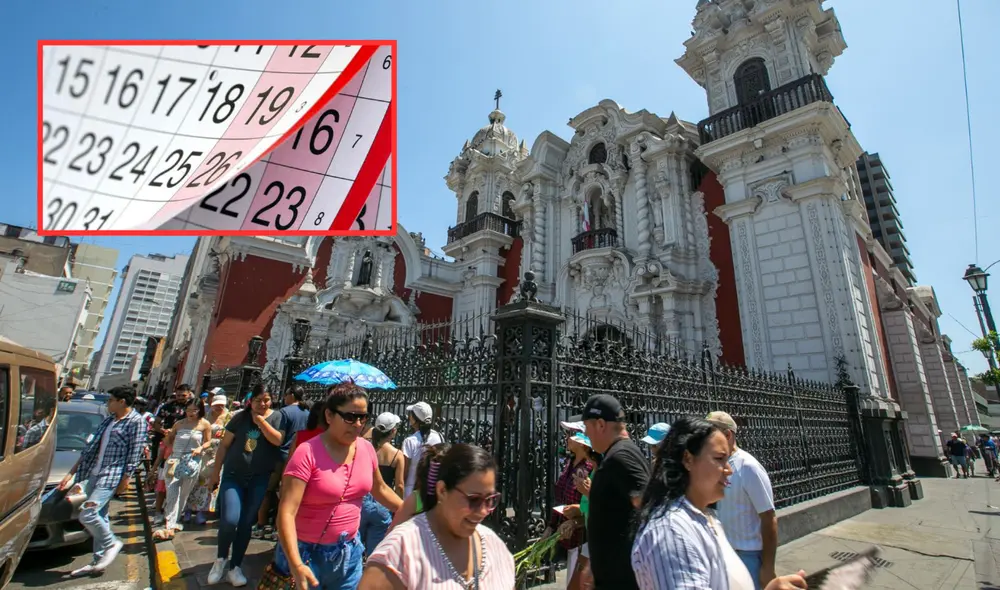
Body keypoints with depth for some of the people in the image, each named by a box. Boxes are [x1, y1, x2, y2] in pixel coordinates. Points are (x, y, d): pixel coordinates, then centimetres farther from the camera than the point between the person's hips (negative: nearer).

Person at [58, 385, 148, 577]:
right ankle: (99, 560, 22)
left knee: (87, 514, -15)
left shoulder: (136, 422, -11)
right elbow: (92, 446, 18)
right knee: (99, 516, 12)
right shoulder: (109, 420, 14)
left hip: (111, 475, -8)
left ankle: (112, 543, 6)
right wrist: (71, 472, 16)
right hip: (94, 473, 8)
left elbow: (135, 453, -14)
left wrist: (125, 479, -16)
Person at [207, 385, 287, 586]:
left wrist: (261, 421, -18)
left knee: (246, 523, 8)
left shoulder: (277, 417, -1)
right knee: (230, 520, -11)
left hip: (259, 478, 0)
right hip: (233, 475, 0)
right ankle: (221, 558, 18)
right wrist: (216, 472, 5)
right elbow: (224, 445, 6)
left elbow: (278, 440, -15)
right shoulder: (240, 417, 1)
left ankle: (235, 567, 24)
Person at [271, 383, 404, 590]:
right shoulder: (308, 453, -20)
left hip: (349, 550, 5)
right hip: (309, 552, -5)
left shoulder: (367, 449, -4)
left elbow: (380, 489, 11)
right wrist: (296, 564, -33)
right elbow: (286, 513, -24)